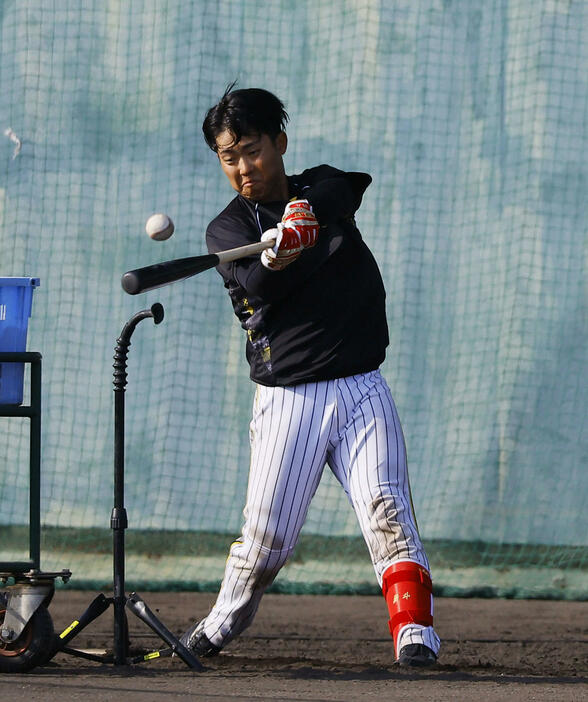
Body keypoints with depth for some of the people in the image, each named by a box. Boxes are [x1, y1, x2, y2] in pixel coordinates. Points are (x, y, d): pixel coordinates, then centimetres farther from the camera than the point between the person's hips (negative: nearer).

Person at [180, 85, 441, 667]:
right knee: (266, 539, -2)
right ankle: (224, 622, 22)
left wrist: (307, 211, -34)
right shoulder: (227, 230, 2)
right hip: (287, 397, -1)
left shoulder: (324, 187, 11)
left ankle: (415, 630, -19)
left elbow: (346, 188, -13)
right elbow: (261, 285, -17)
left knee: (386, 509, -17)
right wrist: (274, 261, -40)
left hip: (361, 389, 1)